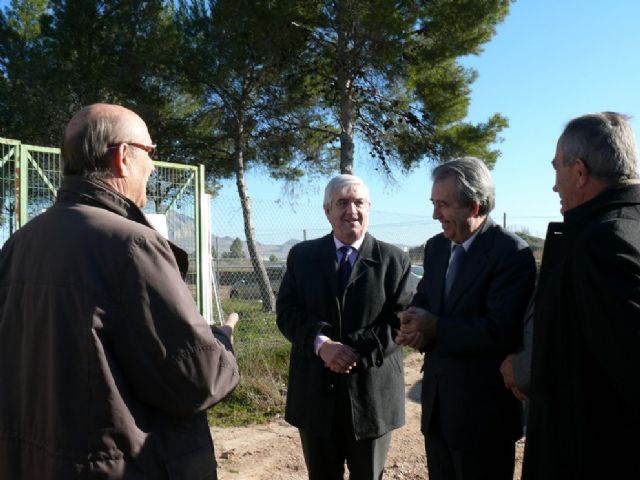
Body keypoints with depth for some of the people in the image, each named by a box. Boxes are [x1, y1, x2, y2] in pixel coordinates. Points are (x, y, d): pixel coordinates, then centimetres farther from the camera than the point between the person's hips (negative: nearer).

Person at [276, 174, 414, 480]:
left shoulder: (394, 260, 0)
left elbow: (401, 320, -8)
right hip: (315, 392, 1)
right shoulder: (302, 256, 4)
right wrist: (321, 343, -21)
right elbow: (286, 311, -4)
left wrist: (358, 350, -21)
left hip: (372, 392, -1)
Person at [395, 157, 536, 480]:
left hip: (483, 409, -7)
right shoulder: (436, 247, 6)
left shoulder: (512, 253, -18)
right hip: (437, 403, 7)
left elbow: (500, 330, -25)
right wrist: (417, 327, -12)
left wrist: (435, 327, -19)